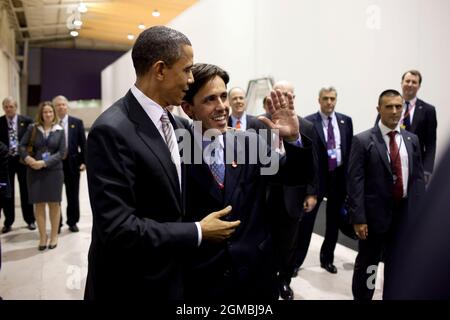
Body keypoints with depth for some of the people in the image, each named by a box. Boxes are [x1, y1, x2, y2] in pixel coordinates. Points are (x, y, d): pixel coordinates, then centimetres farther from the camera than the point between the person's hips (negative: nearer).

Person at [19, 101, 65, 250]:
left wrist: (44, 163, -15)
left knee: (54, 203, 6)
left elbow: (61, 153, -5)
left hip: (54, 171, 0)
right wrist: (27, 158, -17)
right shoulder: (32, 128, 2)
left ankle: (54, 236, 19)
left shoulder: (60, 131, 1)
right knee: (39, 204, 5)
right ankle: (42, 236, 17)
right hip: (34, 171, 1)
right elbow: (22, 146, 3)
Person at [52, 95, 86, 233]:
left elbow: (83, 143, 1)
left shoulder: (77, 122, 2)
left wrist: (84, 161, -4)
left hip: (72, 163, 1)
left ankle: (72, 222, 23)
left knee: (73, 194, 10)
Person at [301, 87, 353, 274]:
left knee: (334, 220, 15)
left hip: (339, 176, 4)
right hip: (316, 175, -4)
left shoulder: (346, 121, 5)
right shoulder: (309, 122, -6)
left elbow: (350, 149, 6)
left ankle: (327, 258, 32)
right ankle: (296, 259, 17)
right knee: (307, 219, 2)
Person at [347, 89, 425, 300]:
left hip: (404, 214, 4)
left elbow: (418, 177, 8)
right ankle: (361, 298, 31)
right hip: (374, 214, -4)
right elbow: (355, 182, -12)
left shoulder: (412, 140, 7)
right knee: (366, 264, 12)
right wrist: (358, 218, -16)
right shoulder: (362, 141, -8)